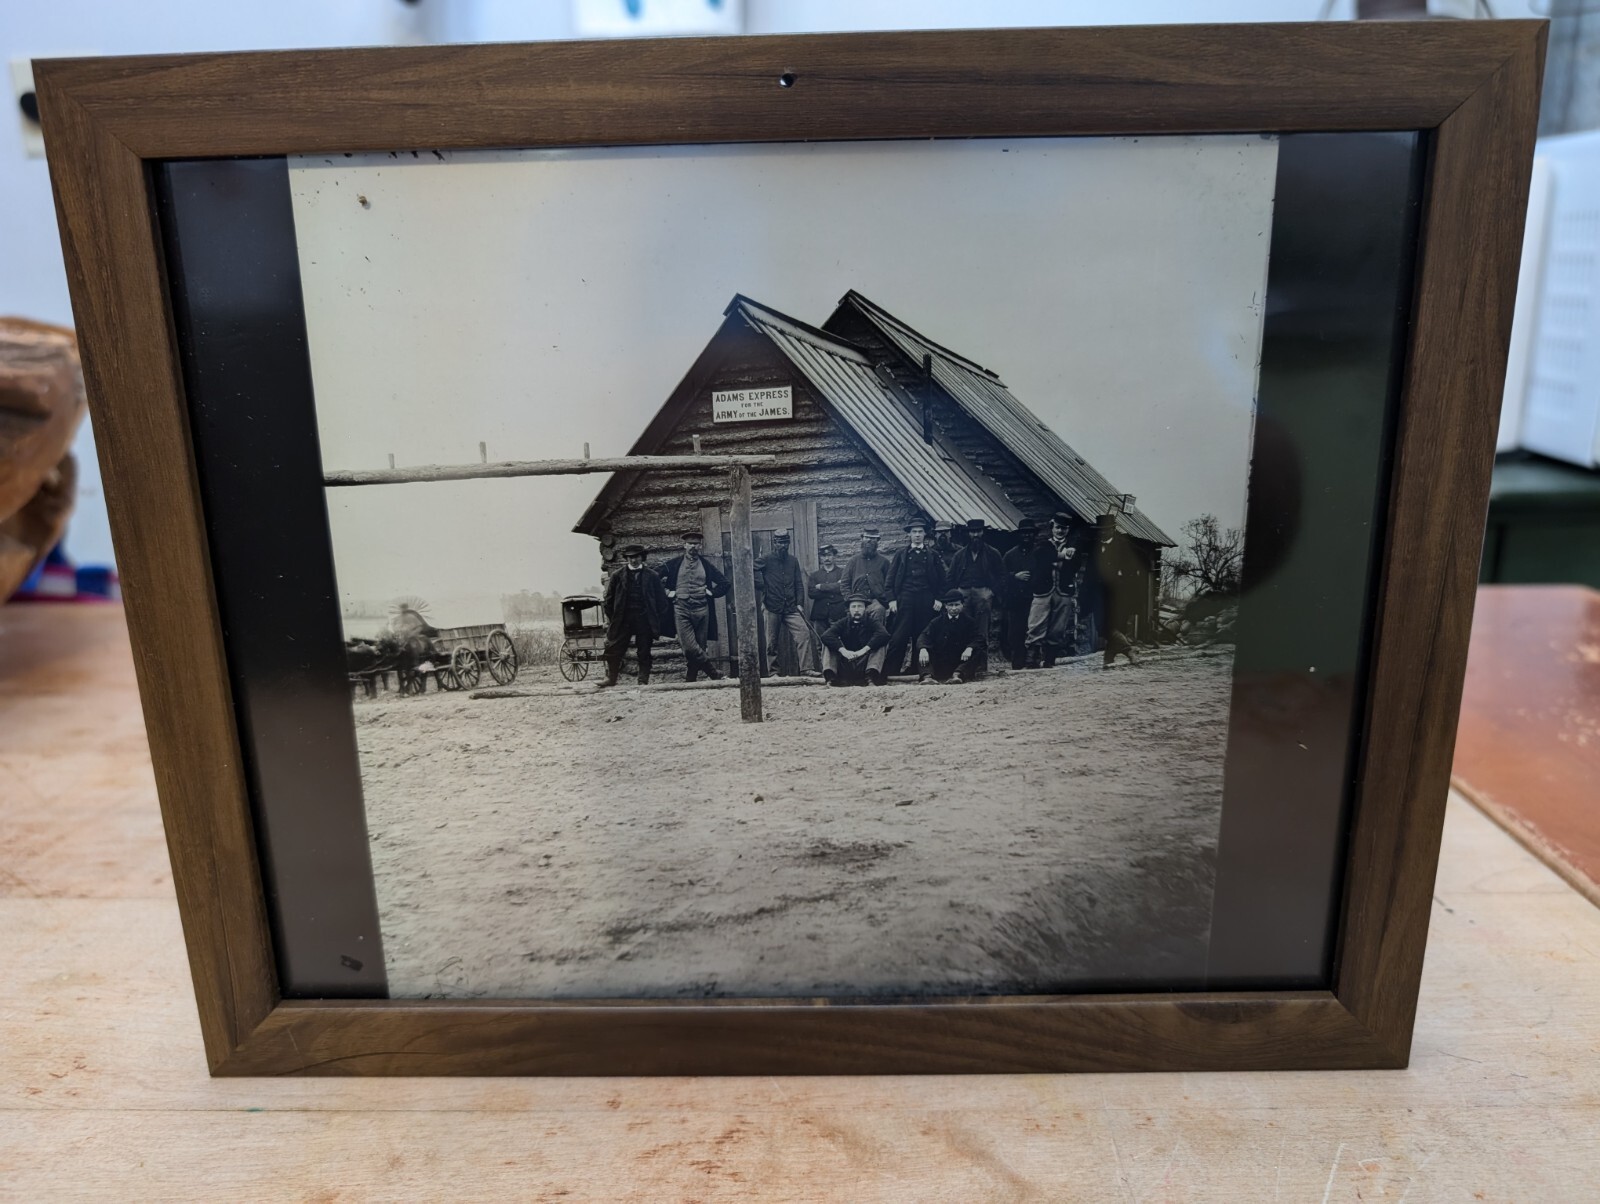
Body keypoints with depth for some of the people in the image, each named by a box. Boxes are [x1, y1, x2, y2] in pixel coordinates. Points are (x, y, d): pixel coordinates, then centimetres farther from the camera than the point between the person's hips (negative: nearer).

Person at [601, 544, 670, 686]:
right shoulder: (617, 575, 5)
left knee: (644, 653, 4)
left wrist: (658, 621, -1)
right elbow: (609, 599, 8)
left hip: (644, 620, 0)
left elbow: (661, 599, 5)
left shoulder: (651, 576, 4)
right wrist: (611, 618, 3)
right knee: (615, 650, -1)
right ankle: (611, 679, 10)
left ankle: (643, 681, 11)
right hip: (623, 620, 0)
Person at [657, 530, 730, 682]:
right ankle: (713, 672, -6)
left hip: (701, 610, 2)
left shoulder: (706, 565, 12)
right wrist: (667, 592, 4)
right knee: (689, 647, -17)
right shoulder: (674, 564, 8)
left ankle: (691, 680, 12)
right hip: (681, 610, -2)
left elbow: (725, 584, 16)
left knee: (699, 647, 2)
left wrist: (711, 592, 4)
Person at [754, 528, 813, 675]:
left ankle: (806, 669, -13)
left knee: (804, 633, -13)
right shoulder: (767, 559, 0)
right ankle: (774, 672, 12)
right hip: (772, 608, -3)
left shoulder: (793, 561, 13)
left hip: (791, 608, 3)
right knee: (772, 642, 2)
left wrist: (800, 603, 1)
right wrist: (761, 586, -6)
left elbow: (799, 584, 12)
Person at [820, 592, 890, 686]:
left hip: (865, 663, -1)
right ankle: (830, 677, -31)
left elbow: (884, 635, -16)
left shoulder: (872, 622, 7)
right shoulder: (843, 623, 11)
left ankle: (871, 677, -35)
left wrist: (865, 649, -27)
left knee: (882, 642, -19)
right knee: (827, 644, -12)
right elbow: (825, 636, -9)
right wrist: (842, 650, -24)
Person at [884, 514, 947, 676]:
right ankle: (889, 672, -5)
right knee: (898, 638, -6)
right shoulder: (901, 554, 8)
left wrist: (938, 598, 2)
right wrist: (892, 599, -3)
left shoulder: (933, 555, 11)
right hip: (905, 600, -1)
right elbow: (890, 579, 6)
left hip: (926, 601, 1)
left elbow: (941, 579, 12)